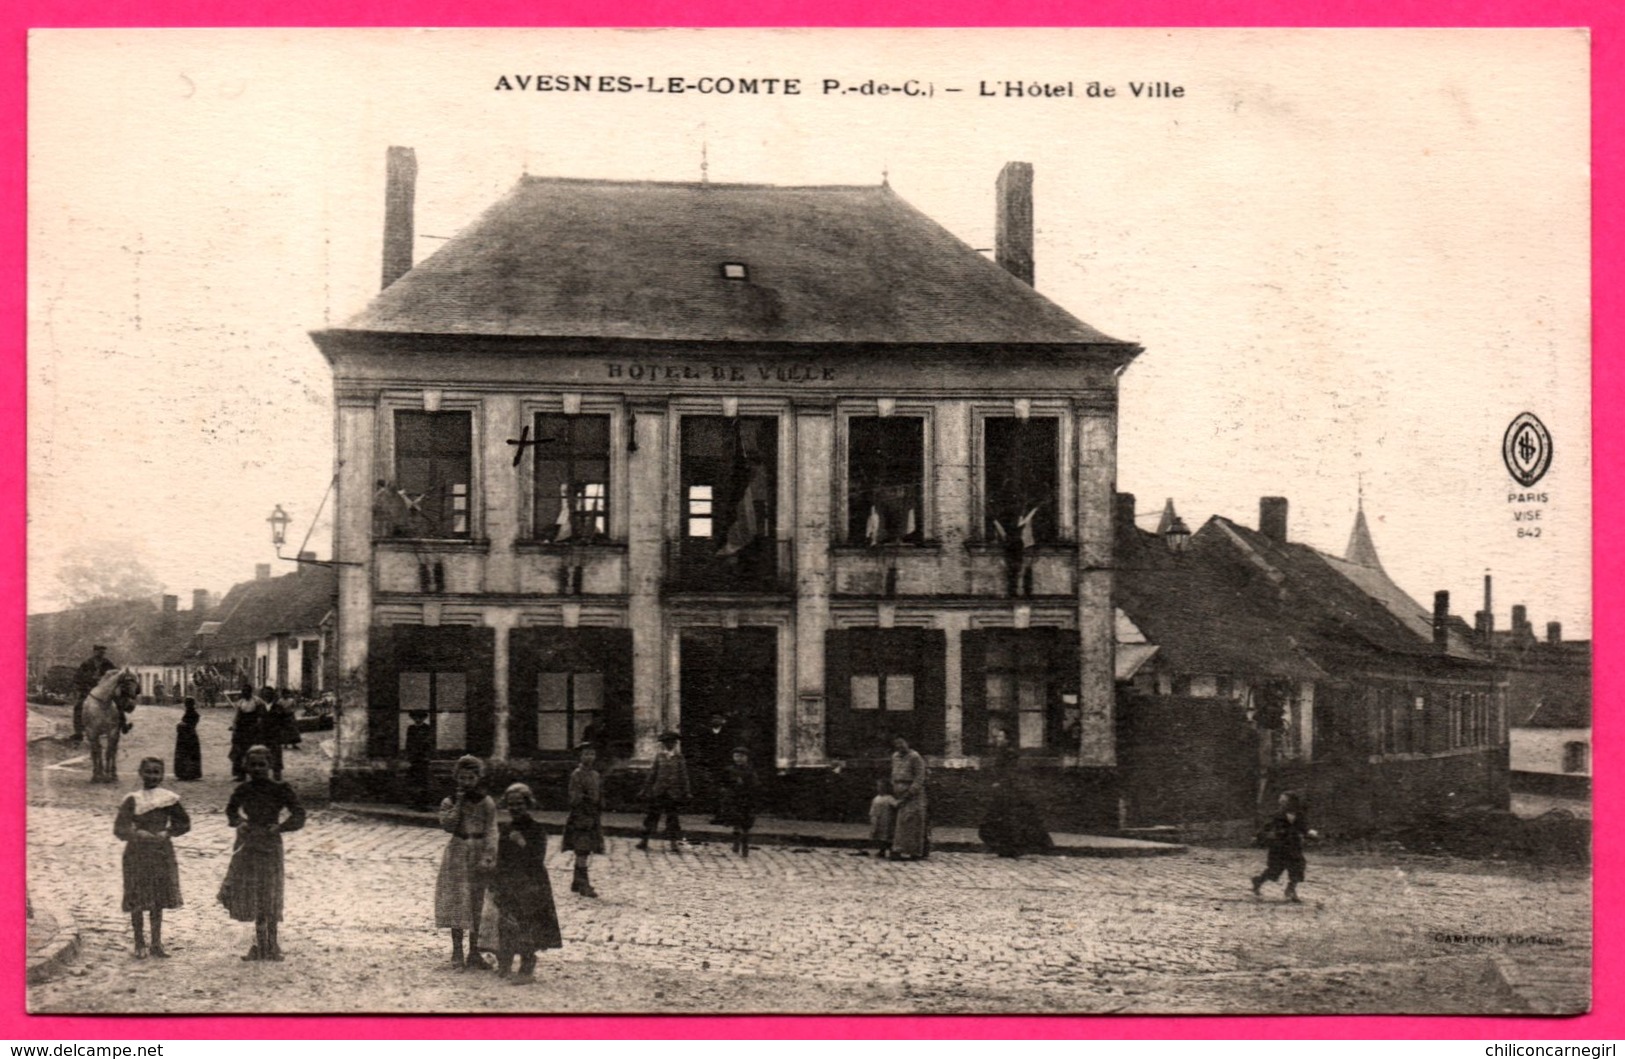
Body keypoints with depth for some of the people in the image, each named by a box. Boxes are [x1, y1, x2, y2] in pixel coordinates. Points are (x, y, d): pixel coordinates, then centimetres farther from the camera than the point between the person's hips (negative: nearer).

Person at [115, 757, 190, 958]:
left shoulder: (169, 799, 1)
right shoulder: (132, 801, -5)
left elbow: (184, 823, 8)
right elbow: (119, 829, -10)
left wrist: (167, 833, -9)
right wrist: (139, 834, -25)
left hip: (162, 853, 2)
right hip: (138, 853, -2)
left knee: (158, 901, 9)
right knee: (137, 901, 1)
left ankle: (157, 943, 19)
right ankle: (139, 943, 16)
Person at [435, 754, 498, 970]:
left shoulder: (486, 803, 0)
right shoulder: (449, 802, 2)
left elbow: (491, 831, -5)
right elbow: (447, 825, -12)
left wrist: (488, 857, -15)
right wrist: (459, 804, -14)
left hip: (478, 854, 0)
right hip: (457, 854, 0)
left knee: (477, 903, 4)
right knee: (456, 903, 1)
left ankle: (474, 952, 14)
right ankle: (457, 952, 10)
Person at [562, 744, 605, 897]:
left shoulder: (596, 776, 13)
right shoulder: (577, 775, -9)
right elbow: (574, 799, -13)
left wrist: (599, 818, 15)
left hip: (593, 819, 7)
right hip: (581, 818, -7)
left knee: (583, 853, 13)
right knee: (582, 852, -8)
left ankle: (576, 884, 22)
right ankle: (584, 886, -8)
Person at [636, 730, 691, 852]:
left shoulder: (679, 758, 3)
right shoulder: (659, 757, 5)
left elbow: (683, 777, 5)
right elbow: (652, 774, 8)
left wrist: (684, 794, 3)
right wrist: (647, 790, 6)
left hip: (673, 794, -1)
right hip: (658, 793, 1)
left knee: (672, 817, 0)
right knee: (652, 815, 5)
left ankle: (675, 842, 3)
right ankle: (644, 840, 12)